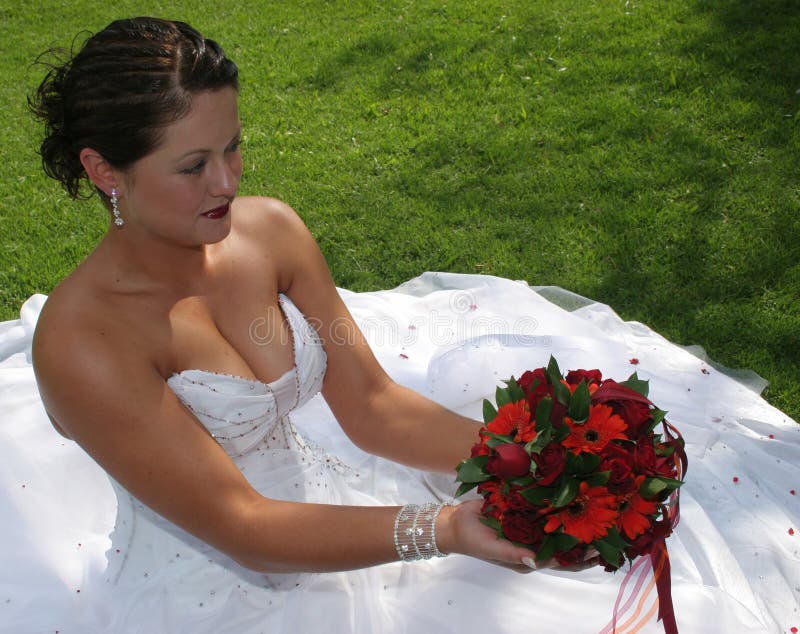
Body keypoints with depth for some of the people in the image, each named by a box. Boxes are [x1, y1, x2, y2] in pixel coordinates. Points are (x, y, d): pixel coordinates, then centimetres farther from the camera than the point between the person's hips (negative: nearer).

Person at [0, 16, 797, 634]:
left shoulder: (267, 230, -9)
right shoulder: (83, 341, -25)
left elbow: (369, 403, -8)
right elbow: (240, 529, -26)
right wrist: (442, 530, -35)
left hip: (309, 508, 6)